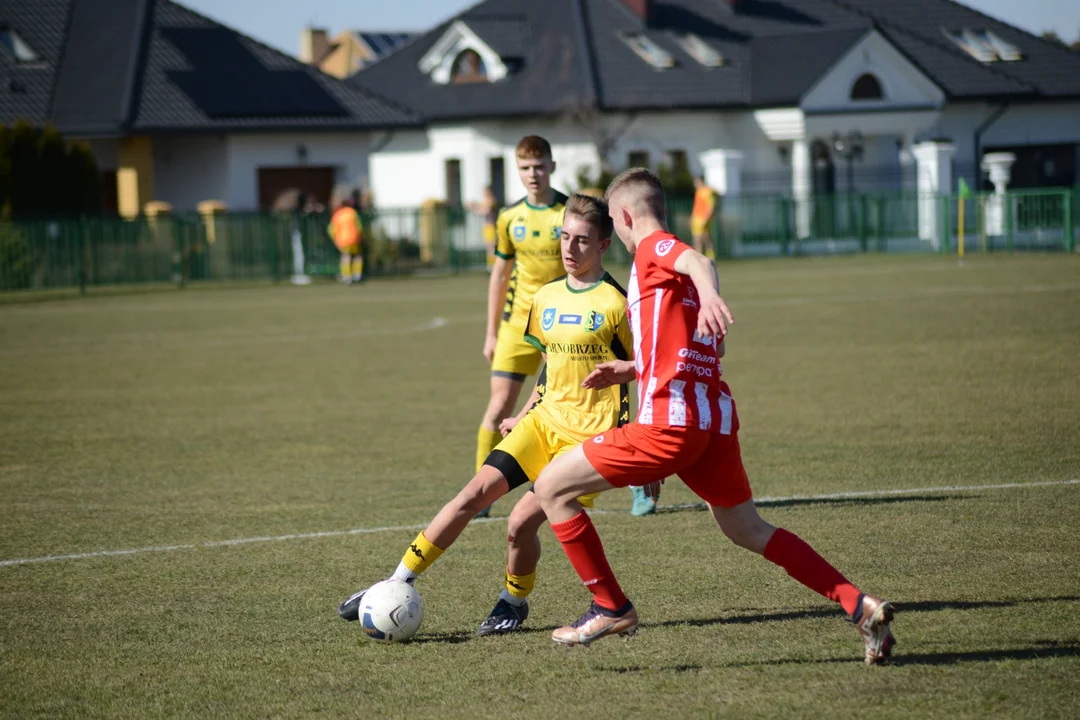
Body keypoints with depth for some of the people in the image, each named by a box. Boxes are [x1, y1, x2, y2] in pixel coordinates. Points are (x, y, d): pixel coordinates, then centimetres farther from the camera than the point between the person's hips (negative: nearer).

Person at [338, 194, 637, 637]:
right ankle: (397, 584, -5)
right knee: (477, 491, -8)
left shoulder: (615, 304, -8)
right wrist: (525, 417, 21)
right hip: (544, 420, 6)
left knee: (523, 520, -16)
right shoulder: (546, 298, 11)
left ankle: (514, 603, 11)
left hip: (589, 434, -6)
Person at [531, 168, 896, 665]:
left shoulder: (652, 248, -1)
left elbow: (698, 262, -25)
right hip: (716, 419, 9)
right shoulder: (671, 262, 25)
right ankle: (859, 606, 9)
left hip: (670, 422, -9)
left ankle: (611, 608, 3)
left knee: (551, 488, 0)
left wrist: (708, 295, -47)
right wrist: (631, 370, 37)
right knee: (747, 530, 19)